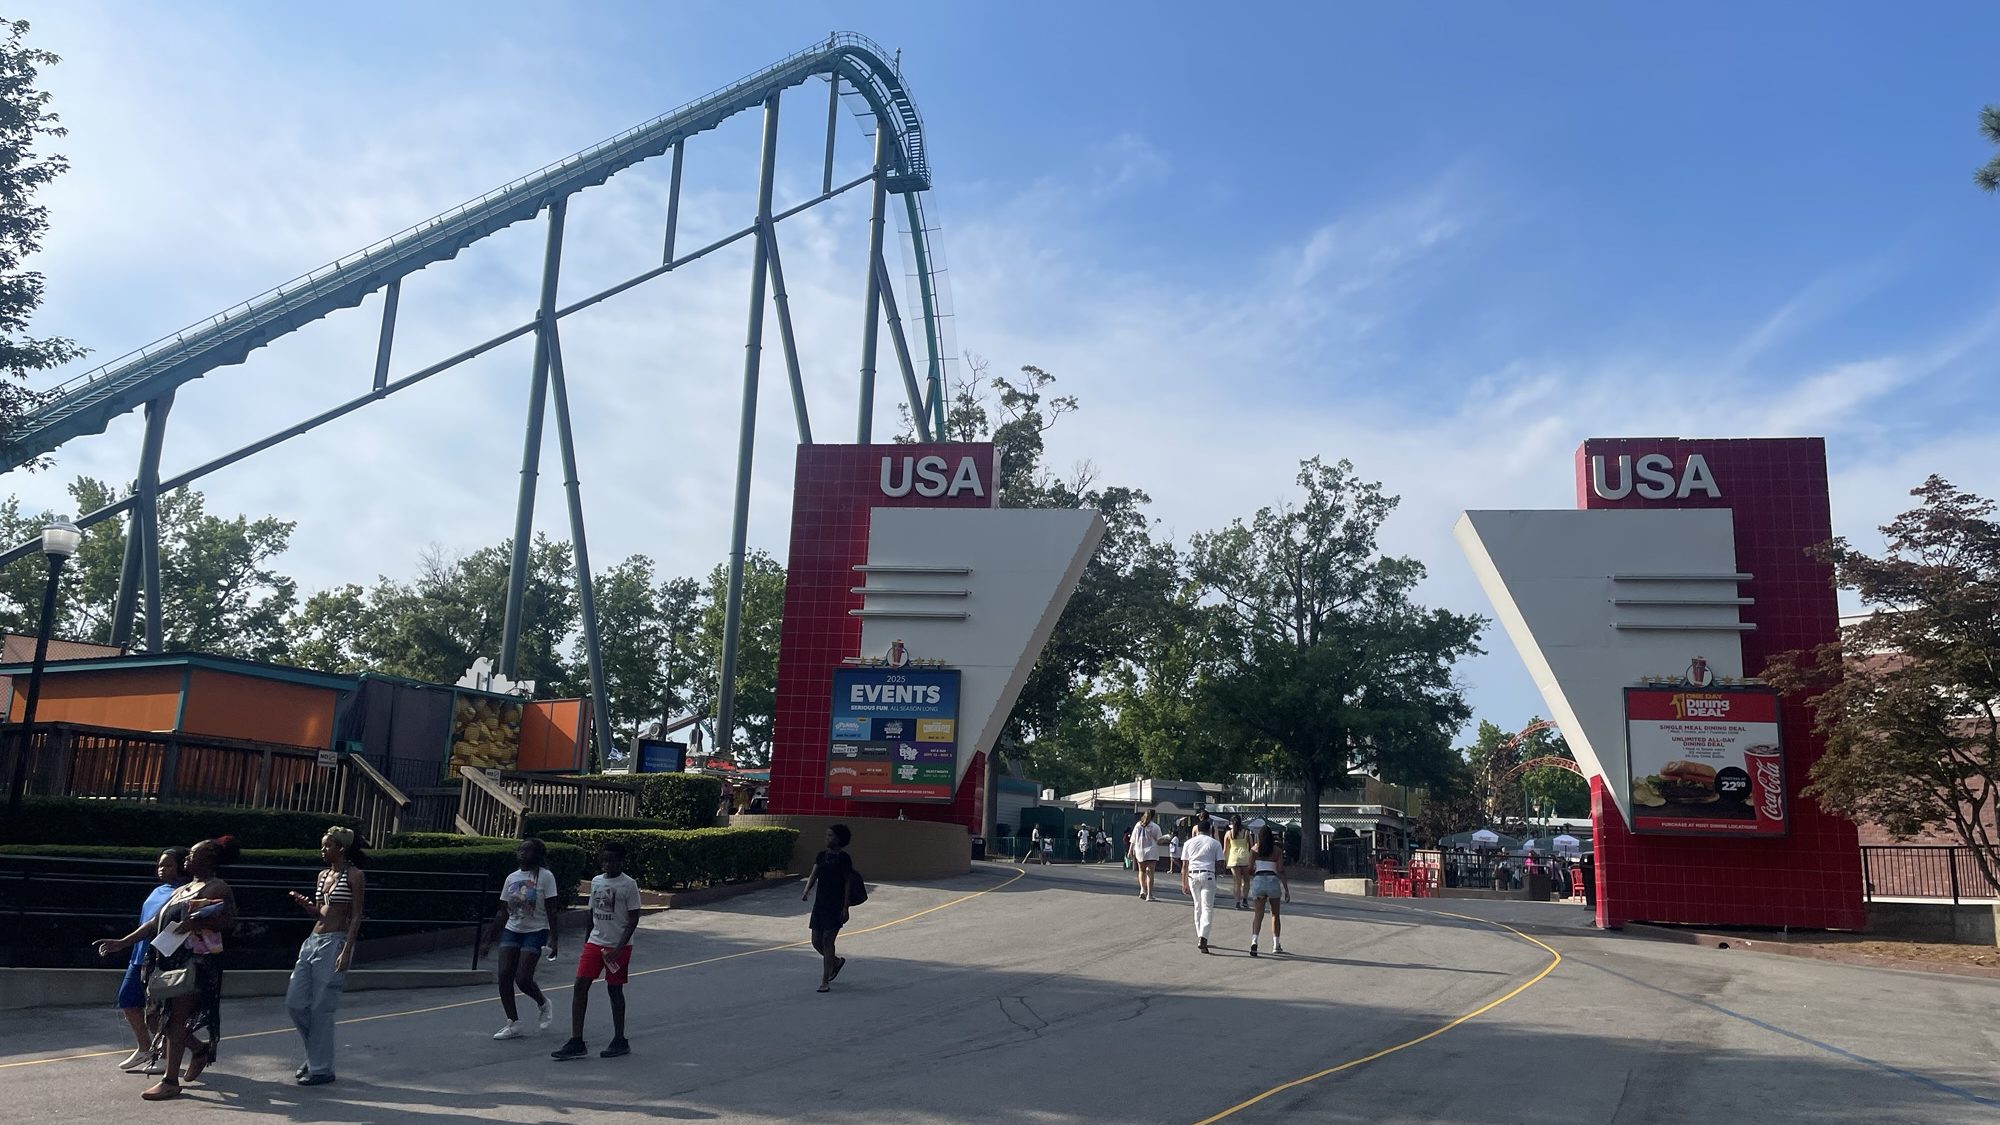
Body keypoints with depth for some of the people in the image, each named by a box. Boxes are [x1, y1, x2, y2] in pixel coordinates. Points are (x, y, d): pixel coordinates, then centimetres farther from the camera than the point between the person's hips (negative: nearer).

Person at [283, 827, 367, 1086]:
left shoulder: (355, 876, -7)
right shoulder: (323, 875, 14)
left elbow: (356, 917, -11)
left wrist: (346, 951, -18)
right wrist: (303, 903, -2)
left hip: (335, 943, -8)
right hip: (313, 941, 8)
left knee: (321, 1007, -4)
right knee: (295, 1001, 6)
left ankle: (321, 1068, 7)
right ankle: (316, 1051, 25)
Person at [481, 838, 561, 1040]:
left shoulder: (545, 876, -7)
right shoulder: (512, 878, 9)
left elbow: (551, 910, -10)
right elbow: (503, 913, 14)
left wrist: (552, 938, -17)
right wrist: (489, 940, 12)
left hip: (536, 932, -5)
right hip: (511, 930, 6)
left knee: (523, 978, -12)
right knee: (504, 976, -7)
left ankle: (542, 1004, 20)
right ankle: (513, 1024, 3)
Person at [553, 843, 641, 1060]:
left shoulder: (629, 884, -8)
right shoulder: (596, 882, 8)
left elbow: (633, 919, -9)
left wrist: (619, 948, -16)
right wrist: (586, 943, 17)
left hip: (618, 946, -5)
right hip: (595, 943, 5)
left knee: (614, 990, 2)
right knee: (580, 985, -6)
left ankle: (620, 1041, 16)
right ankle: (576, 1042, -4)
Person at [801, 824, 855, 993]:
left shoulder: (844, 858, -6)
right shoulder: (821, 856, 9)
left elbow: (848, 883, -6)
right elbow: (813, 875, 0)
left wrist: (845, 908, -10)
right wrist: (806, 891, -19)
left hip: (836, 905, -6)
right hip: (820, 903, 6)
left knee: (827, 941, -9)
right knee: (816, 942, 7)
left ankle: (825, 982, -1)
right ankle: (837, 961, 35)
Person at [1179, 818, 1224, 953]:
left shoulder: (1189, 842, 12)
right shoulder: (1215, 843, 7)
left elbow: (1184, 866, 10)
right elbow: (1219, 863, 1)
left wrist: (1184, 884, 12)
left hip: (1192, 875, 3)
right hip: (1208, 875, -3)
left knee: (1198, 907, 16)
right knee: (1207, 908, -4)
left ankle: (1199, 936, 20)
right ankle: (1203, 937, -19)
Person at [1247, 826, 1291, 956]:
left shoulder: (1255, 849, 4)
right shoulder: (1277, 850, 3)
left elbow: (1250, 869, 2)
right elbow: (1281, 871, -3)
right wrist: (1287, 890, -1)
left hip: (1258, 881, 0)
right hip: (1273, 881, 0)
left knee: (1258, 914, 1)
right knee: (1275, 914, 17)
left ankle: (1254, 940, -21)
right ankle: (1276, 944, 20)